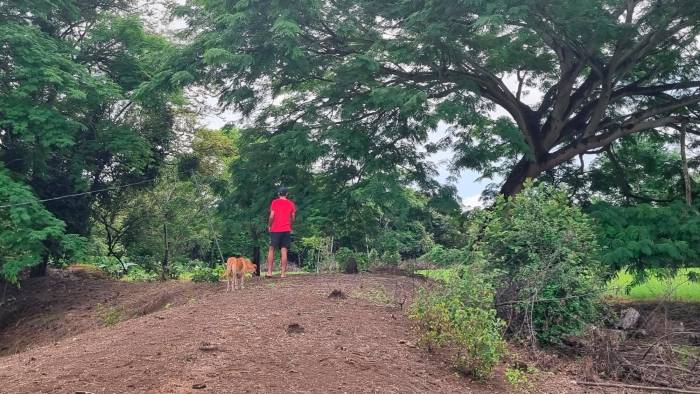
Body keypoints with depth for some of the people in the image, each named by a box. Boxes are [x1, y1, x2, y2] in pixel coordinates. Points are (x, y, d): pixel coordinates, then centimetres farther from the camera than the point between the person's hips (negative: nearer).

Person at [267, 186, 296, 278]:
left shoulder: (274, 202, -1)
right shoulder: (291, 203, 7)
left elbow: (271, 216, -7)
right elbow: (293, 218, 9)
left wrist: (269, 226, 6)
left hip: (275, 230, -2)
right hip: (287, 230, 2)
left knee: (271, 250, 5)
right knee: (284, 251, 1)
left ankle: (269, 271, -1)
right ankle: (283, 273, -1)